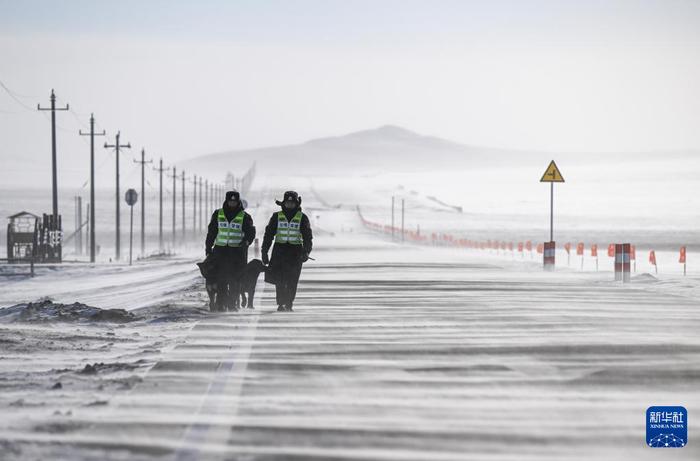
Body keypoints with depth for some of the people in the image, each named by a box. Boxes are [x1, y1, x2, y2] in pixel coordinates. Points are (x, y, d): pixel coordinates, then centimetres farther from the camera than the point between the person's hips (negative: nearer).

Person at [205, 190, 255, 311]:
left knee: (235, 279, -1)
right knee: (221, 278, -3)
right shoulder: (218, 214, 7)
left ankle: (233, 303, 6)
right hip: (221, 250, 1)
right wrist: (208, 247, 11)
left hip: (237, 251, -1)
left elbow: (251, 233, 0)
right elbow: (211, 232, 13)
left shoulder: (244, 217, 2)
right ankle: (221, 304, -1)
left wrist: (245, 242, -19)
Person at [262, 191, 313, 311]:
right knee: (279, 279, -8)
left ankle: (289, 304, 7)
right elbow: (268, 234, 10)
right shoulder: (277, 217, 8)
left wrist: (306, 252, -10)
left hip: (295, 252, -1)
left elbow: (307, 237, 3)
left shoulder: (302, 218, 6)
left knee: (292, 281, -2)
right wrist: (264, 252, 4)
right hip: (279, 250, 1)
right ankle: (281, 304, -6)